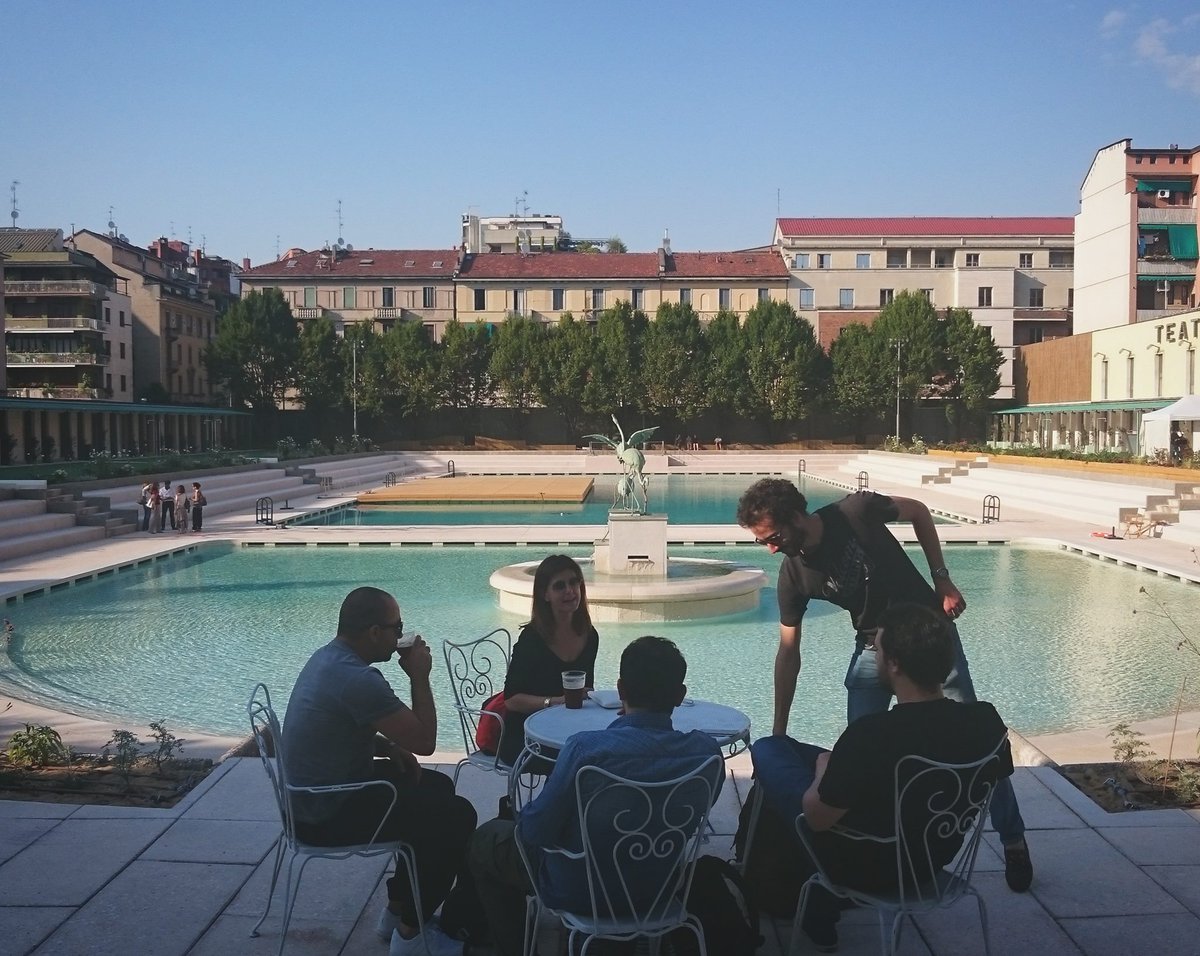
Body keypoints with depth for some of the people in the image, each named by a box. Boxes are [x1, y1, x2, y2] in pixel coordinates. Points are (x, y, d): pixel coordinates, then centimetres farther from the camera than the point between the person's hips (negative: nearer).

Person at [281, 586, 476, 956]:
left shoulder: (327, 657, 4)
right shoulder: (359, 680, -28)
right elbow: (425, 740, -22)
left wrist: (388, 747, 4)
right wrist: (419, 677, -12)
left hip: (314, 795, 10)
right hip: (328, 816, -10)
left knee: (438, 788, 19)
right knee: (456, 816, -7)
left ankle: (400, 908, 27)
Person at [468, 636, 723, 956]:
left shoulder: (586, 748, -33)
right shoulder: (707, 752, -20)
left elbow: (534, 833, -22)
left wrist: (523, 821, 2)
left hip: (579, 890, -5)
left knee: (485, 840, 21)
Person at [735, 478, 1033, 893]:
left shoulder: (855, 511, -25)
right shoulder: (793, 577, -16)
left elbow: (918, 512, -5)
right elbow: (788, 650, -7)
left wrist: (942, 580, -10)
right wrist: (778, 730, -5)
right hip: (873, 645, 3)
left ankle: (1013, 841, 20)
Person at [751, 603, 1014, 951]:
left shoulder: (871, 735, -35)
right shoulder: (987, 721, -18)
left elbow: (816, 818, -21)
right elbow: (993, 782, 4)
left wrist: (824, 769, 1)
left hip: (863, 868, -5)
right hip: (935, 859, 6)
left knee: (768, 749, 10)